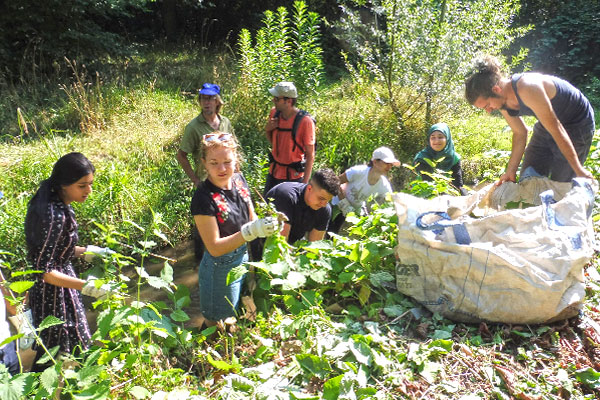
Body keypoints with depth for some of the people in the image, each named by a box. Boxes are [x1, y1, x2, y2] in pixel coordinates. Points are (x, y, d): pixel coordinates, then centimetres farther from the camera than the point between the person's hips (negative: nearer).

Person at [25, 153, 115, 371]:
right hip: (53, 295, -10)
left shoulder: (55, 203, -2)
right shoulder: (55, 216, -30)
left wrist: (87, 252, 11)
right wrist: (86, 286, -33)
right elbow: (44, 271, -27)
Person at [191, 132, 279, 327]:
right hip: (221, 267, -7)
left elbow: (251, 219, 6)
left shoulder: (238, 180, -7)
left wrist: (266, 224, -17)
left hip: (243, 257, 7)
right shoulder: (203, 199, -27)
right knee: (216, 325, 15)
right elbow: (214, 248, -25)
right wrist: (251, 231, -36)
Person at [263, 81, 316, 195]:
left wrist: (305, 183, -17)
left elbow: (310, 155, -15)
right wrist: (267, 129, -8)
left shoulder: (305, 121, -20)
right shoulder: (274, 112, -3)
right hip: (274, 172, 6)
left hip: (293, 176, -6)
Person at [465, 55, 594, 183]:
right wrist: (511, 171, -2)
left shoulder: (527, 89, -36)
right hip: (546, 125, 7)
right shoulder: (502, 100, -11)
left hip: (577, 124, -7)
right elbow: (520, 133, 0)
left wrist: (578, 169, -23)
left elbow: (556, 130, -31)